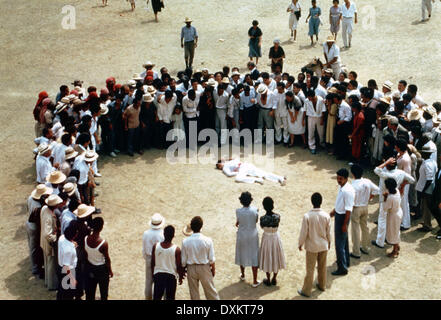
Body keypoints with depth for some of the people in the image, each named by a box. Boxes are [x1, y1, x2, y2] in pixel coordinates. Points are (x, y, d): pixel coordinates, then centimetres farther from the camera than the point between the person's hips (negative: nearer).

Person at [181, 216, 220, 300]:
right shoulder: (208, 240, -18)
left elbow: (183, 260, -8)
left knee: (194, 293, 16)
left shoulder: (185, 242, -16)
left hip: (191, 268, 1)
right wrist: (213, 269, 7)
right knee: (210, 290, 17)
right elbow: (212, 259, -10)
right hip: (204, 268, -1)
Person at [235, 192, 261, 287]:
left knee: (242, 255, 22)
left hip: (242, 236, 0)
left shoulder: (238, 211, -19)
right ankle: (255, 281, 11)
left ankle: (243, 275, 42)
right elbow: (256, 221, 0)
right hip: (253, 235, 0)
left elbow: (238, 222, -2)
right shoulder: (254, 210, -17)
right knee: (254, 257, 8)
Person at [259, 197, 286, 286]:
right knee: (275, 257, 19)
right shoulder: (277, 216, -20)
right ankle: (274, 279, 31)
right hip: (276, 238, 1)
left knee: (267, 258, 16)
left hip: (266, 238, -1)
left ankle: (268, 280, 28)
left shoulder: (262, 218, -24)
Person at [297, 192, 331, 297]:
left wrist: (300, 244, 1)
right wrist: (329, 242, 17)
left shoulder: (307, 216, -22)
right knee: (322, 266, 21)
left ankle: (307, 291, 17)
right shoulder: (326, 216, -12)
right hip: (323, 245, 3)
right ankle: (322, 285, 39)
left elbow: (303, 233, -15)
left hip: (312, 246, -3)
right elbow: (328, 232, -1)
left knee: (310, 269, 7)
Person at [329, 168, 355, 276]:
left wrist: (345, 224, -22)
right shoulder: (341, 186, 2)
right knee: (344, 240, 24)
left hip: (343, 217, -10)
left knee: (340, 243, -4)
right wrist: (334, 210, 29)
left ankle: (342, 268, 4)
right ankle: (345, 261, 40)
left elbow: (348, 209, -25)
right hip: (338, 214, 10)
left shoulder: (348, 191, -27)